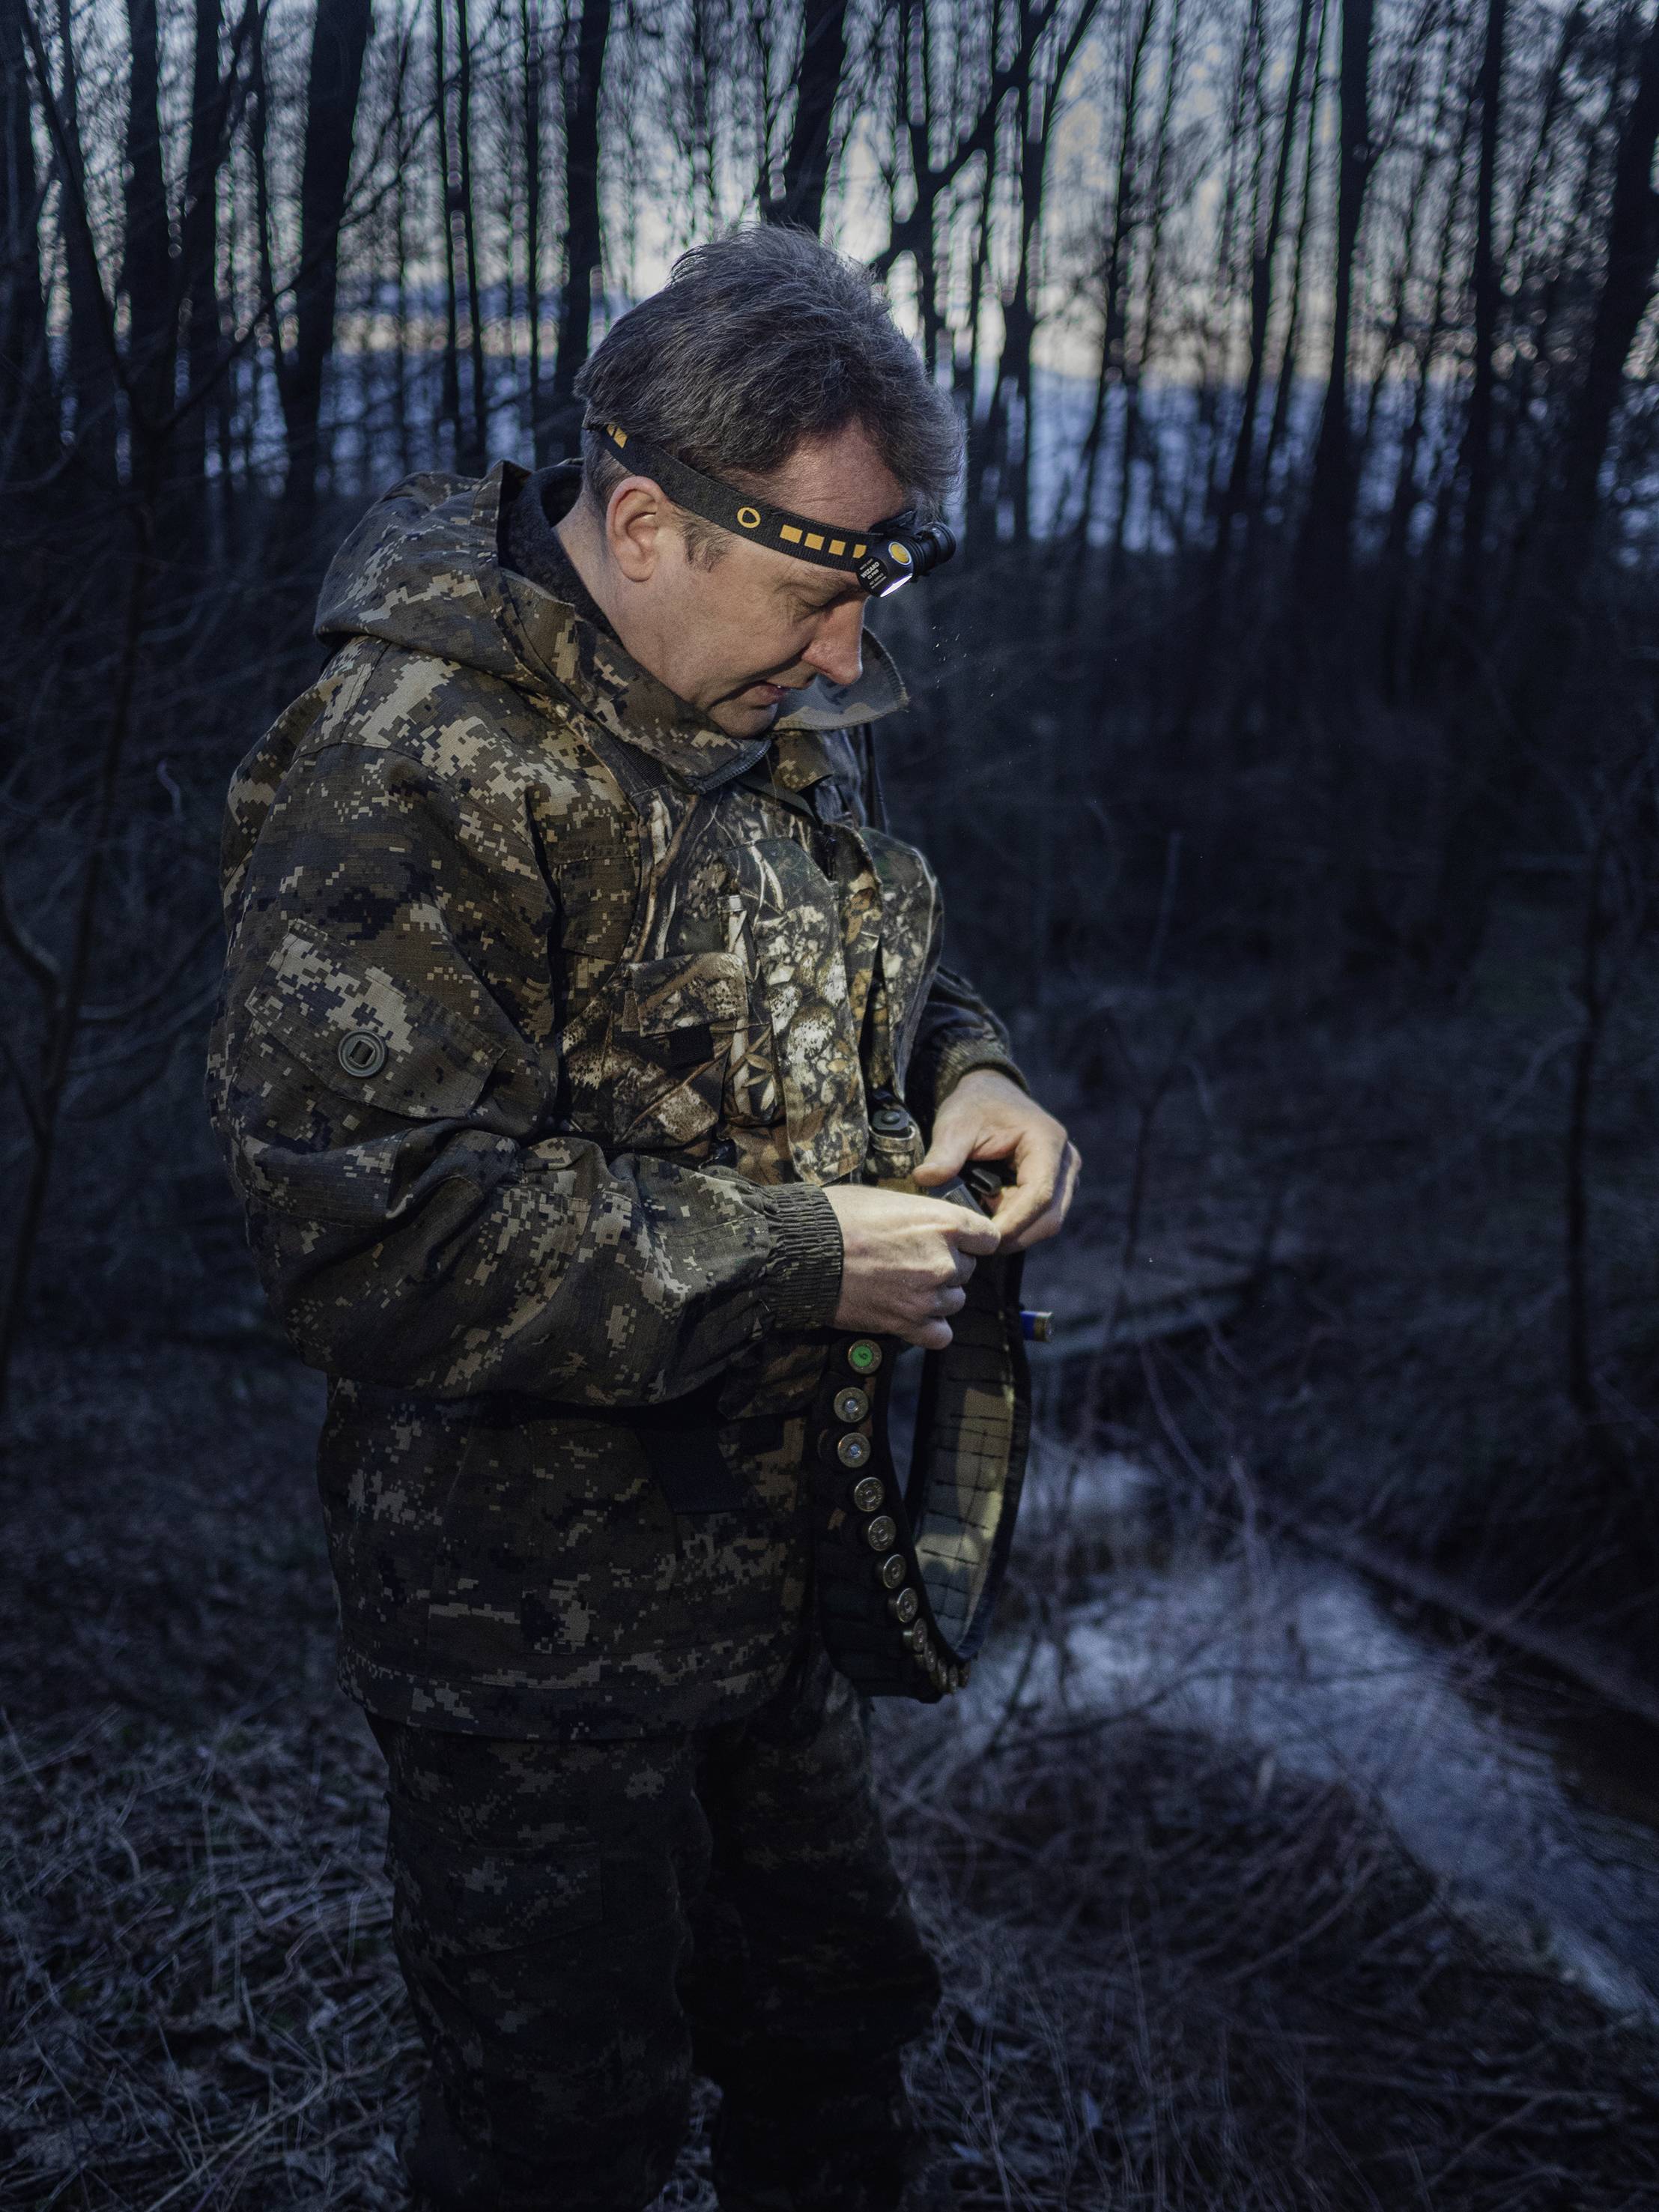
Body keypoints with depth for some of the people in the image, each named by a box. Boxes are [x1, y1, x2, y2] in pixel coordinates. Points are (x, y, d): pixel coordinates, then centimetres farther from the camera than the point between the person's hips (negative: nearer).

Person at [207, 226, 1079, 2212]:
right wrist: (793, 1263, -26)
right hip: (535, 1639, -7)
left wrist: (960, 1074, -3)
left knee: (833, 2033, 25)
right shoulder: (411, 778, -24)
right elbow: (374, 1236, -29)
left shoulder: (775, 711, 3)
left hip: (779, 1564, 8)